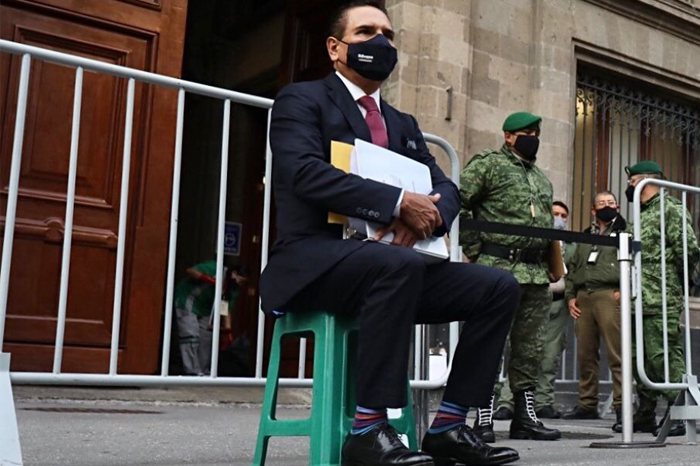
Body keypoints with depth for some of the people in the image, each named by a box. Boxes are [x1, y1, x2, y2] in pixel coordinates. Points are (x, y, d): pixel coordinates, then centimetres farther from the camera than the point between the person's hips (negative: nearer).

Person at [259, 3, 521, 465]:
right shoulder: (302, 99, 3)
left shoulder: (404, 124, 23)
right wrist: (399, 202, -22)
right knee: (399, 264, -37)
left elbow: (446, 188, 13)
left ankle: (449, 426, -5)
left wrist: (428, 213, -13)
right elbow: (306, 171, -16)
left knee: (499, 286, -7)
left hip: (391, 263, 7)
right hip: (313, 261, -7)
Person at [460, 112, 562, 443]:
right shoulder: (487, 164, 1)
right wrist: (475, 247, -10)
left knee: (530, 348, 9)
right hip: (499, 268, -7)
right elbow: (457, 204, -6)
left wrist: (551, 261, 17)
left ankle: (525, 417, 16)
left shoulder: (542, 179, 24)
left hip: (537, 274, 7)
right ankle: (484, 418, -3)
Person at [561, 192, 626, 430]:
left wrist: (624, 291, -13)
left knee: (616, 354, -11)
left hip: (609, 295, -5)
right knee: (585, 354, 7)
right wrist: (571, 296, 12)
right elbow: (573, 267, 24)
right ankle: (587, 404, 14)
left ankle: (621, 406, -9)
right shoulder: (585, 236, 25)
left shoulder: (624, 232, 8)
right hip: (583, 297, 6)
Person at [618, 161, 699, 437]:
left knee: (665, 358, -8)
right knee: (641, 360, 11)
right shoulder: (641, 214, 21)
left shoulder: (670, 209, -6)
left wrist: (673, 280, -6)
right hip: (639, 301, 9)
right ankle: (645, 416, 19)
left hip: (661, 302, -9)